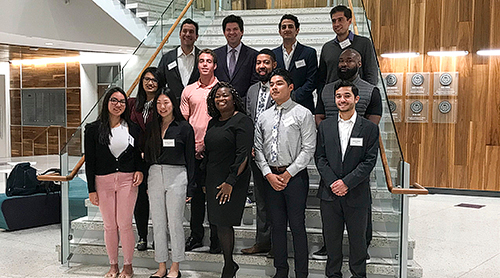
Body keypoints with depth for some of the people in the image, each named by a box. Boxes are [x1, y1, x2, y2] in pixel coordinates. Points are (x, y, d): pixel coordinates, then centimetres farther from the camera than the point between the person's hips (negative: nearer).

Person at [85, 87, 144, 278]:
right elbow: (90, 160, 1)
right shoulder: (94, 129, 1)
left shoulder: (133, 129, 6)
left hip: (127, 180, 0)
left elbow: (138, 155, 14)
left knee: (124, 224, -2)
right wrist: (91, 189, -1)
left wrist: (139, 170, -6)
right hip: (103, 182, 0)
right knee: (109, 226, 7)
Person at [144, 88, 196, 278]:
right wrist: (146, 183, 8)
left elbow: (190, 159, -2)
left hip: (176, 177, -4)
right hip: (154, 176, 5)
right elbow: (147, 155, 14)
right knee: (158, 224, 9)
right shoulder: (152, 127, 11)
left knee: (175, 223, 2)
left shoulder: (184, 127, -2)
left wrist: (190, 188, -6)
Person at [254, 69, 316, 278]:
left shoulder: (303, 114, -3)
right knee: (277, 225, 12)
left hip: (295, 176, -4)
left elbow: (308, 149, -8)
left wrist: (288, 173, -11)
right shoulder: (263, 117, 10)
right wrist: (268, 174, -3)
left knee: (297, 225, 0)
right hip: (271, 177, 5)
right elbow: (258, 149, 9)